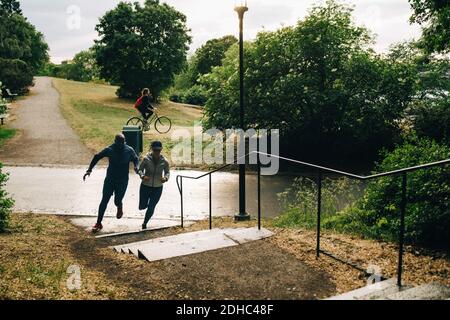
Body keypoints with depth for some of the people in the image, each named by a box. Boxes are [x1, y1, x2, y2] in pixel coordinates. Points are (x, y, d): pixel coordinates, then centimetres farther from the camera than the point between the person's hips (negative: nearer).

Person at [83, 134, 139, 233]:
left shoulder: (129, 150, -10)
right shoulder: (109, 150, -11)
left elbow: (136, 159, 9)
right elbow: (97, 157, 0)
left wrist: (136, 167, -13)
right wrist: (89, 170, -7)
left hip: (123, 181, 0)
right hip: (110, 179, 0)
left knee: (117, 201, 0)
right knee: (104, 201, 1)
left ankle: (119, 208, 40)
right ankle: (98, 223, 12)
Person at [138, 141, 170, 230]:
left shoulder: (164, 161, -8)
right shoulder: (146, 159, -12)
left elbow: (167, 172, 4)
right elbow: (140, 169, -2)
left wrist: (166, 178, -18)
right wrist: (143, 176, -24)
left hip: (157, 188, 0)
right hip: (145, 186, 0)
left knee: (151, 208, 4)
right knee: (142, 207, 8)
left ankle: (144, 224, 31)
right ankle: (147, 203, 47)